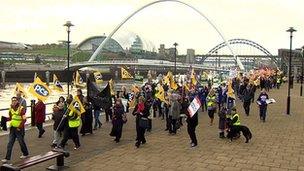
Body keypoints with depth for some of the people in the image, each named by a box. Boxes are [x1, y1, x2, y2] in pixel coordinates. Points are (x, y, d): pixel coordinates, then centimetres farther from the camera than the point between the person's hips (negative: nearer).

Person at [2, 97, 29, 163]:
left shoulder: (21, 109, -13)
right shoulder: (11, 109, 7)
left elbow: (24, 119, -16)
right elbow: (10, 118, 17)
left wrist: (19, 127, -19)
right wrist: (6, 119, -4)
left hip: (19, 129, -6)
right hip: (12, 128, 6)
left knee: (21, 142, 8)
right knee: (10, 143, 3)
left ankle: (25, 154, 29)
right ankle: (7, 158, 6)